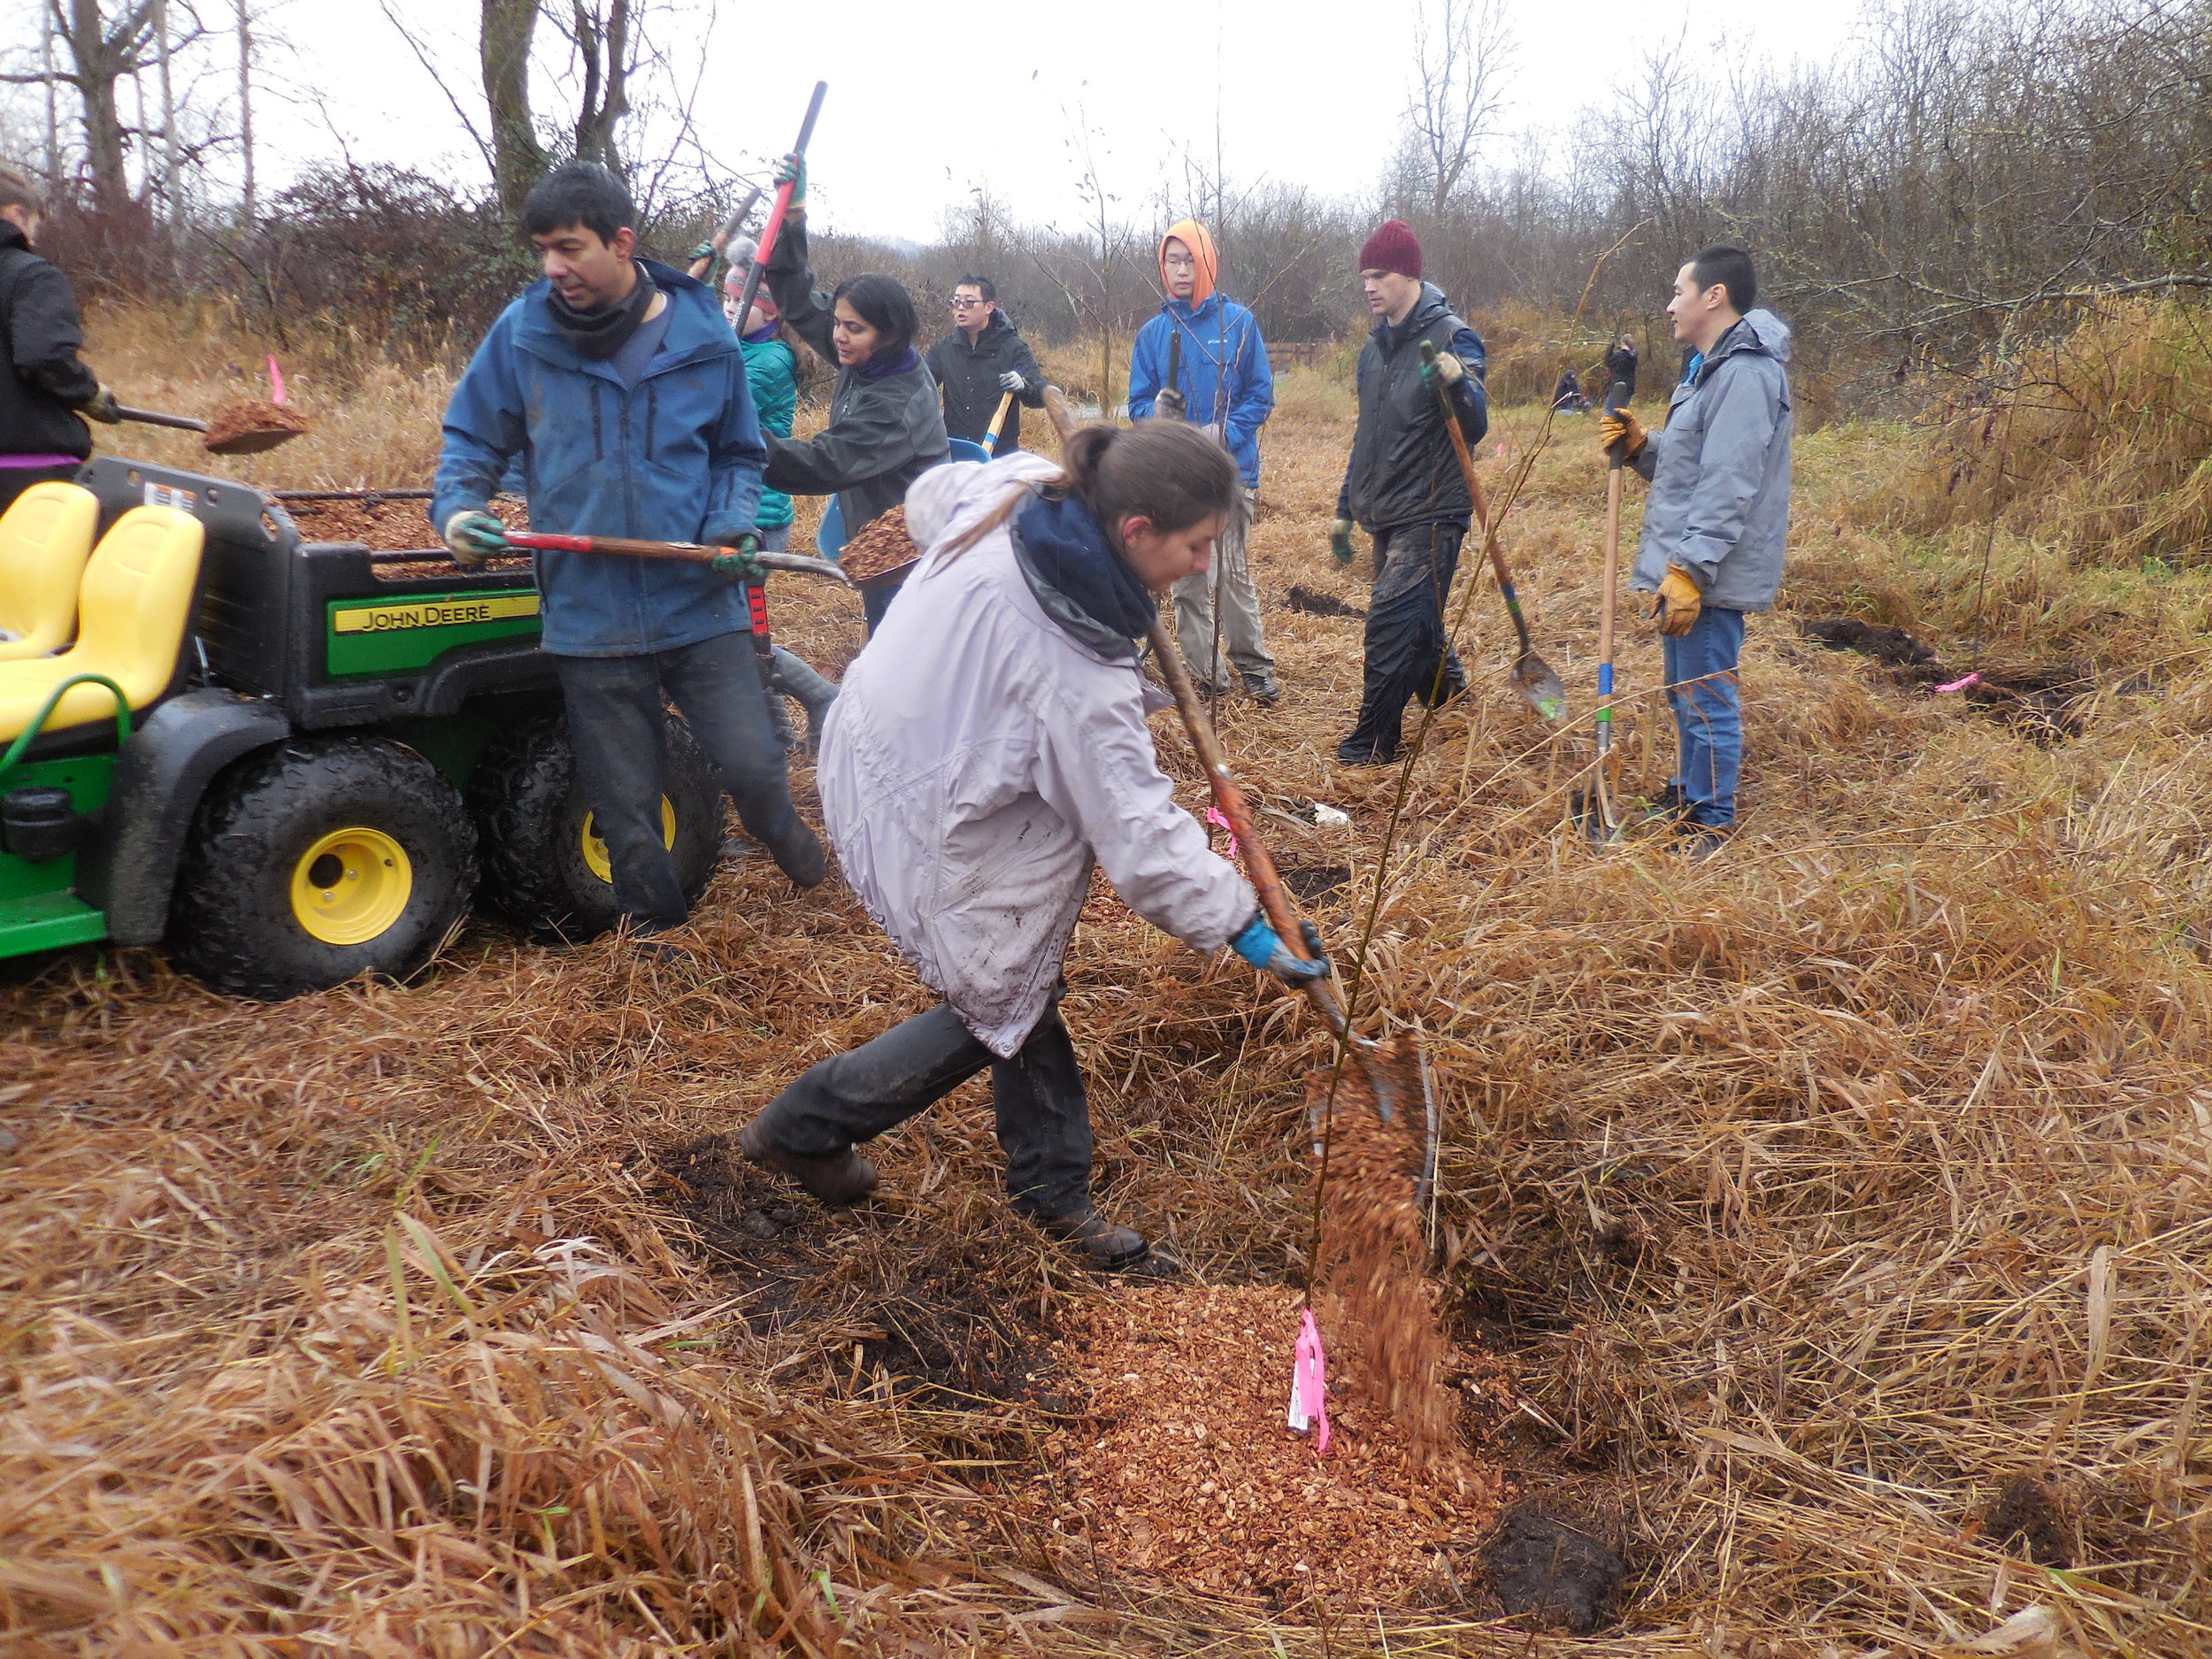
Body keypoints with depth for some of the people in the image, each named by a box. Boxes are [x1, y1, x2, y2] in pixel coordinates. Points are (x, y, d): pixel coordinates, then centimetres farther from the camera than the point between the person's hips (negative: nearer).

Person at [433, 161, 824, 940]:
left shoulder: (703, 335, -2)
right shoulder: (523, 332, -3)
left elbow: (739, 453, 11)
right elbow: (471, 438, 9)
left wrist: (734, 524, -6)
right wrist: (457, 505, -10)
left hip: (699, 601, 0)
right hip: (589, 614, 1)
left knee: (753, 764, -3)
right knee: (625, 804, 9)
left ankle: (778, 830, 33)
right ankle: (656, 927, 33)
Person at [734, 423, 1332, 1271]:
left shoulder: (1008, 488, -12)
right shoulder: (1079, 675, -32)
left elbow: (927, 499, 13)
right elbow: (1138, 834, -26)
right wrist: (1242, 924, -16)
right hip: (929, 830, -9)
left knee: (1024, 978, 15)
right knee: (1000, 1007, 10)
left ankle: (1053, 1188, 30)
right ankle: (802, 1127, 27)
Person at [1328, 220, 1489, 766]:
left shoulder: (1452, 337, -10)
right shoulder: (1376, 345, 13)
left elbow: (1475, 430, -18)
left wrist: (1458, 384, -39)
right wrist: (1346, 509, 22)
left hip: (1431, 514, -8)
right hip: (1385, 515, 8)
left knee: (1390, 622, -13)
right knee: (1414, 619, 17)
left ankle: (1370, 746, -7)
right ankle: (1447, 684, 41)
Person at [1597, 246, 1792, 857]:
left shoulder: (1745, 374, -18)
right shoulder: (1710, 367, 17)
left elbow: (1728, 488, -25)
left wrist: (1689, 570, -27)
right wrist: (1639, 445, 2)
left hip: (1713, 575, -11)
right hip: (1686, 564, 11)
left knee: (1706, 698, -2)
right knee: (1685, 690, 21)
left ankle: (1712, 826, 8)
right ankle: (1690, 795, 36)